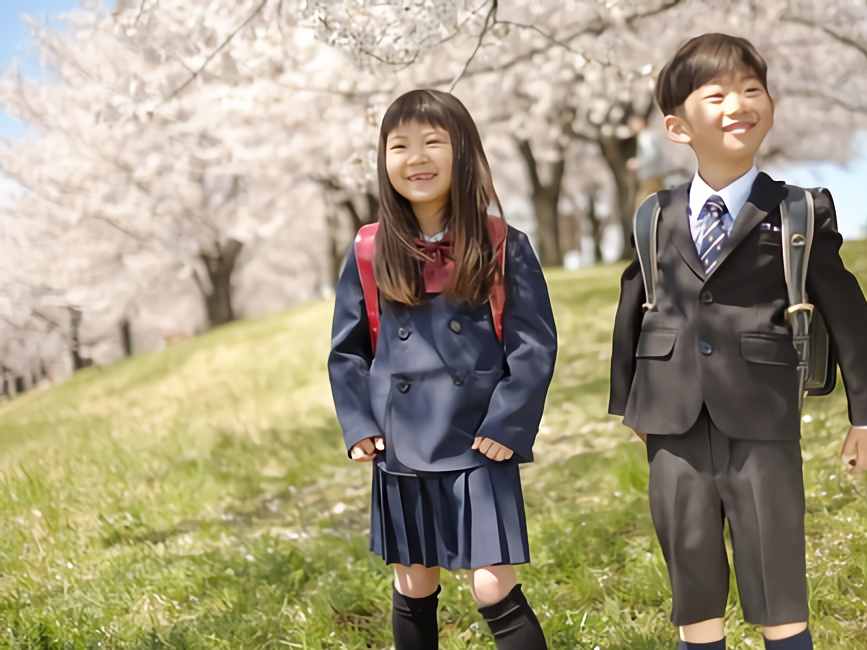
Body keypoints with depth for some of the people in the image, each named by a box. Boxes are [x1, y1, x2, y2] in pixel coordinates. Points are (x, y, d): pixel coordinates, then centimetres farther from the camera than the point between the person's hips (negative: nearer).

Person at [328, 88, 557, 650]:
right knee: (413, 591, 15)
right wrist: (359, 427, 0)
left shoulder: (502, 248, -3)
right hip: (401, 453, 3)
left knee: (496, 591, -4)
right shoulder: (371, 256, 4)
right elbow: (346, 351, 10)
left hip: (481, 451, -3)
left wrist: (507, 426, -12)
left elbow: (535, 345, -4)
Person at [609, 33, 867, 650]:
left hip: (762, 419, -3)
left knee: (777, 581, 3)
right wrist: (625, 401, 16)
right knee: (692, 574, 12)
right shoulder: (656, 216, 8)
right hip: (674, 419, 3)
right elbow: (631, 309, 15)